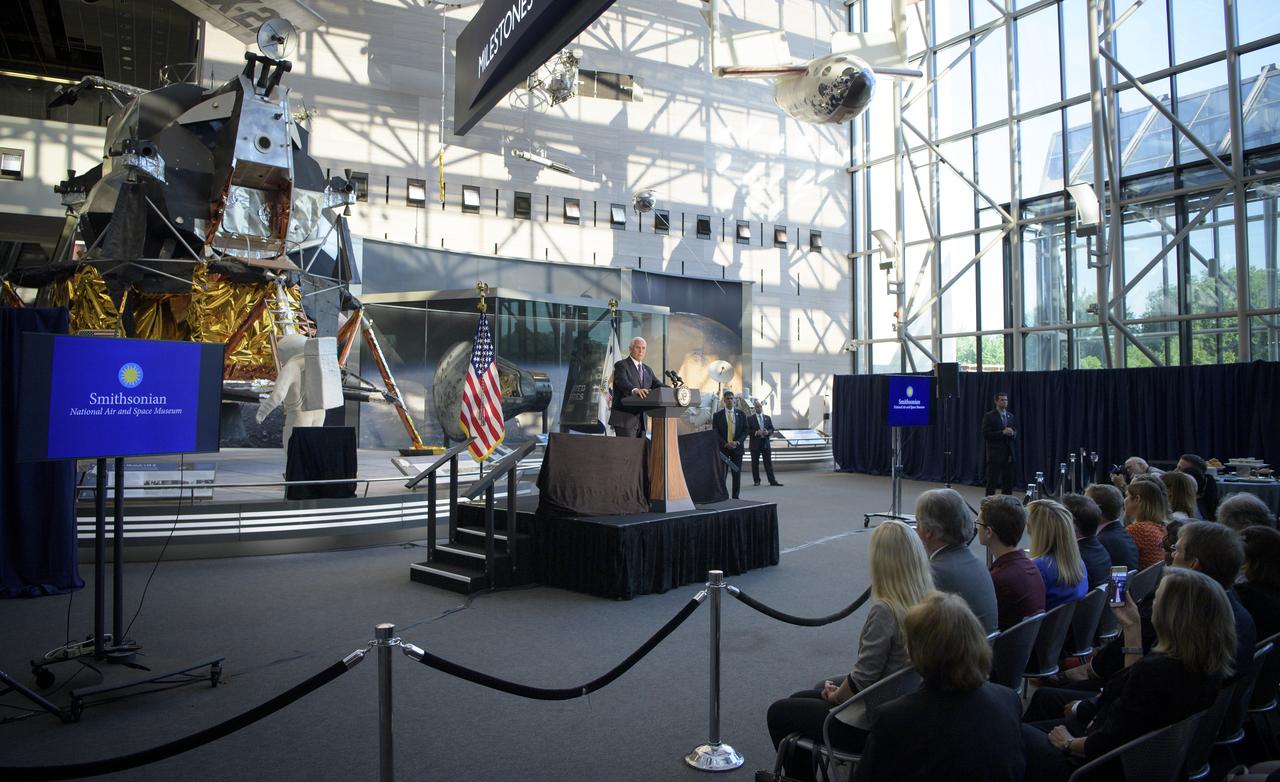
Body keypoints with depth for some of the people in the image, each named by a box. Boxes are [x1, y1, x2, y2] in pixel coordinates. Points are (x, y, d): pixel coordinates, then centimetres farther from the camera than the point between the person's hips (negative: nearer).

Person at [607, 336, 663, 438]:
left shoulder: (647, 370, 19)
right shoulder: (621, 365, -4)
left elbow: (658, 385, 8)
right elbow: (622, 382, -23)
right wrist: (635, 390, -44)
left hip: (641, 420, 7)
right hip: (624, 419, -7)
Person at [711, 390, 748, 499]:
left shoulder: (741, 414, 7)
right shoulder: (717, 415, 2)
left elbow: (745, 431, 5)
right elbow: (715, 433, -1)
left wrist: (737, 442, -11)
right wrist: (726, 444, -13)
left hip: (737, 448, 2)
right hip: (722, 448, -2)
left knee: (737, 474, 3)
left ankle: (735, 497, 10)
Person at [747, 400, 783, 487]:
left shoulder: (767, 418, 12)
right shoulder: (750, 419, 1)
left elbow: (772, 429, 11)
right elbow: (748, 430, -5)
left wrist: (768, 432, -10)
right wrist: (756, 433, -20)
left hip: (766, 443, 2)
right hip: (755, 444, -2)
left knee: (768, 463, 1)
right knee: (755, 463, 3)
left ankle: (772, 481, 1)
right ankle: (757, 481, 13)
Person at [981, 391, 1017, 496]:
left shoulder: (1010, 416, 13)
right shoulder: (989, 416, -5)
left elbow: (1015, 433, 16)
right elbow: (986, 435, -12)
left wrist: (1012, 433, -8)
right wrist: (1002, 432, -19)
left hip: (1008, 454, 5)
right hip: (995, 454, -5)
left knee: (1008, 481, 7)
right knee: (992, 482, -2)